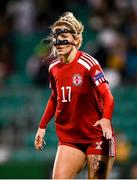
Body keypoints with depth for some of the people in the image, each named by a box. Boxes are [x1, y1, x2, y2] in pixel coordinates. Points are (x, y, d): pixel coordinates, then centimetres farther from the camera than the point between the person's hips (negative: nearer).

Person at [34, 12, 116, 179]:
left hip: (97, 136, -5)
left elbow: (107, 96, -18)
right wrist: (42, 127, 19)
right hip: (69, 138, 5)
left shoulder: (88, 63, -14)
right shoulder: (54, 68, 5)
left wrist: (106, 119, -36)